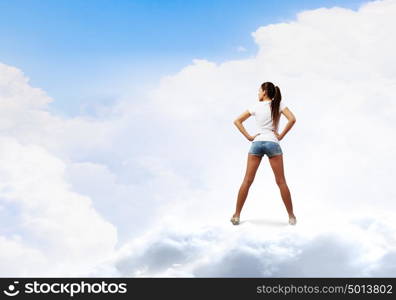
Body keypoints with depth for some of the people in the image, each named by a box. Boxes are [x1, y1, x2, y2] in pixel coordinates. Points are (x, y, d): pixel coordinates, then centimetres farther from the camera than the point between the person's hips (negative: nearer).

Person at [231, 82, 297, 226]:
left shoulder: (256, 106, 7)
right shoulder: (279, 104, 5)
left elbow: (237, 121, 6)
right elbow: (292, 119, -9)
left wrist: (249, 137, 4)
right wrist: (281, 135, -1)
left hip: (256, 143, 1)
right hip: (272, 143, -1)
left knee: (247, 180, 5)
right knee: (281, 181, 5)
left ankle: (237, 215, 6)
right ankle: (291, 216, 7)